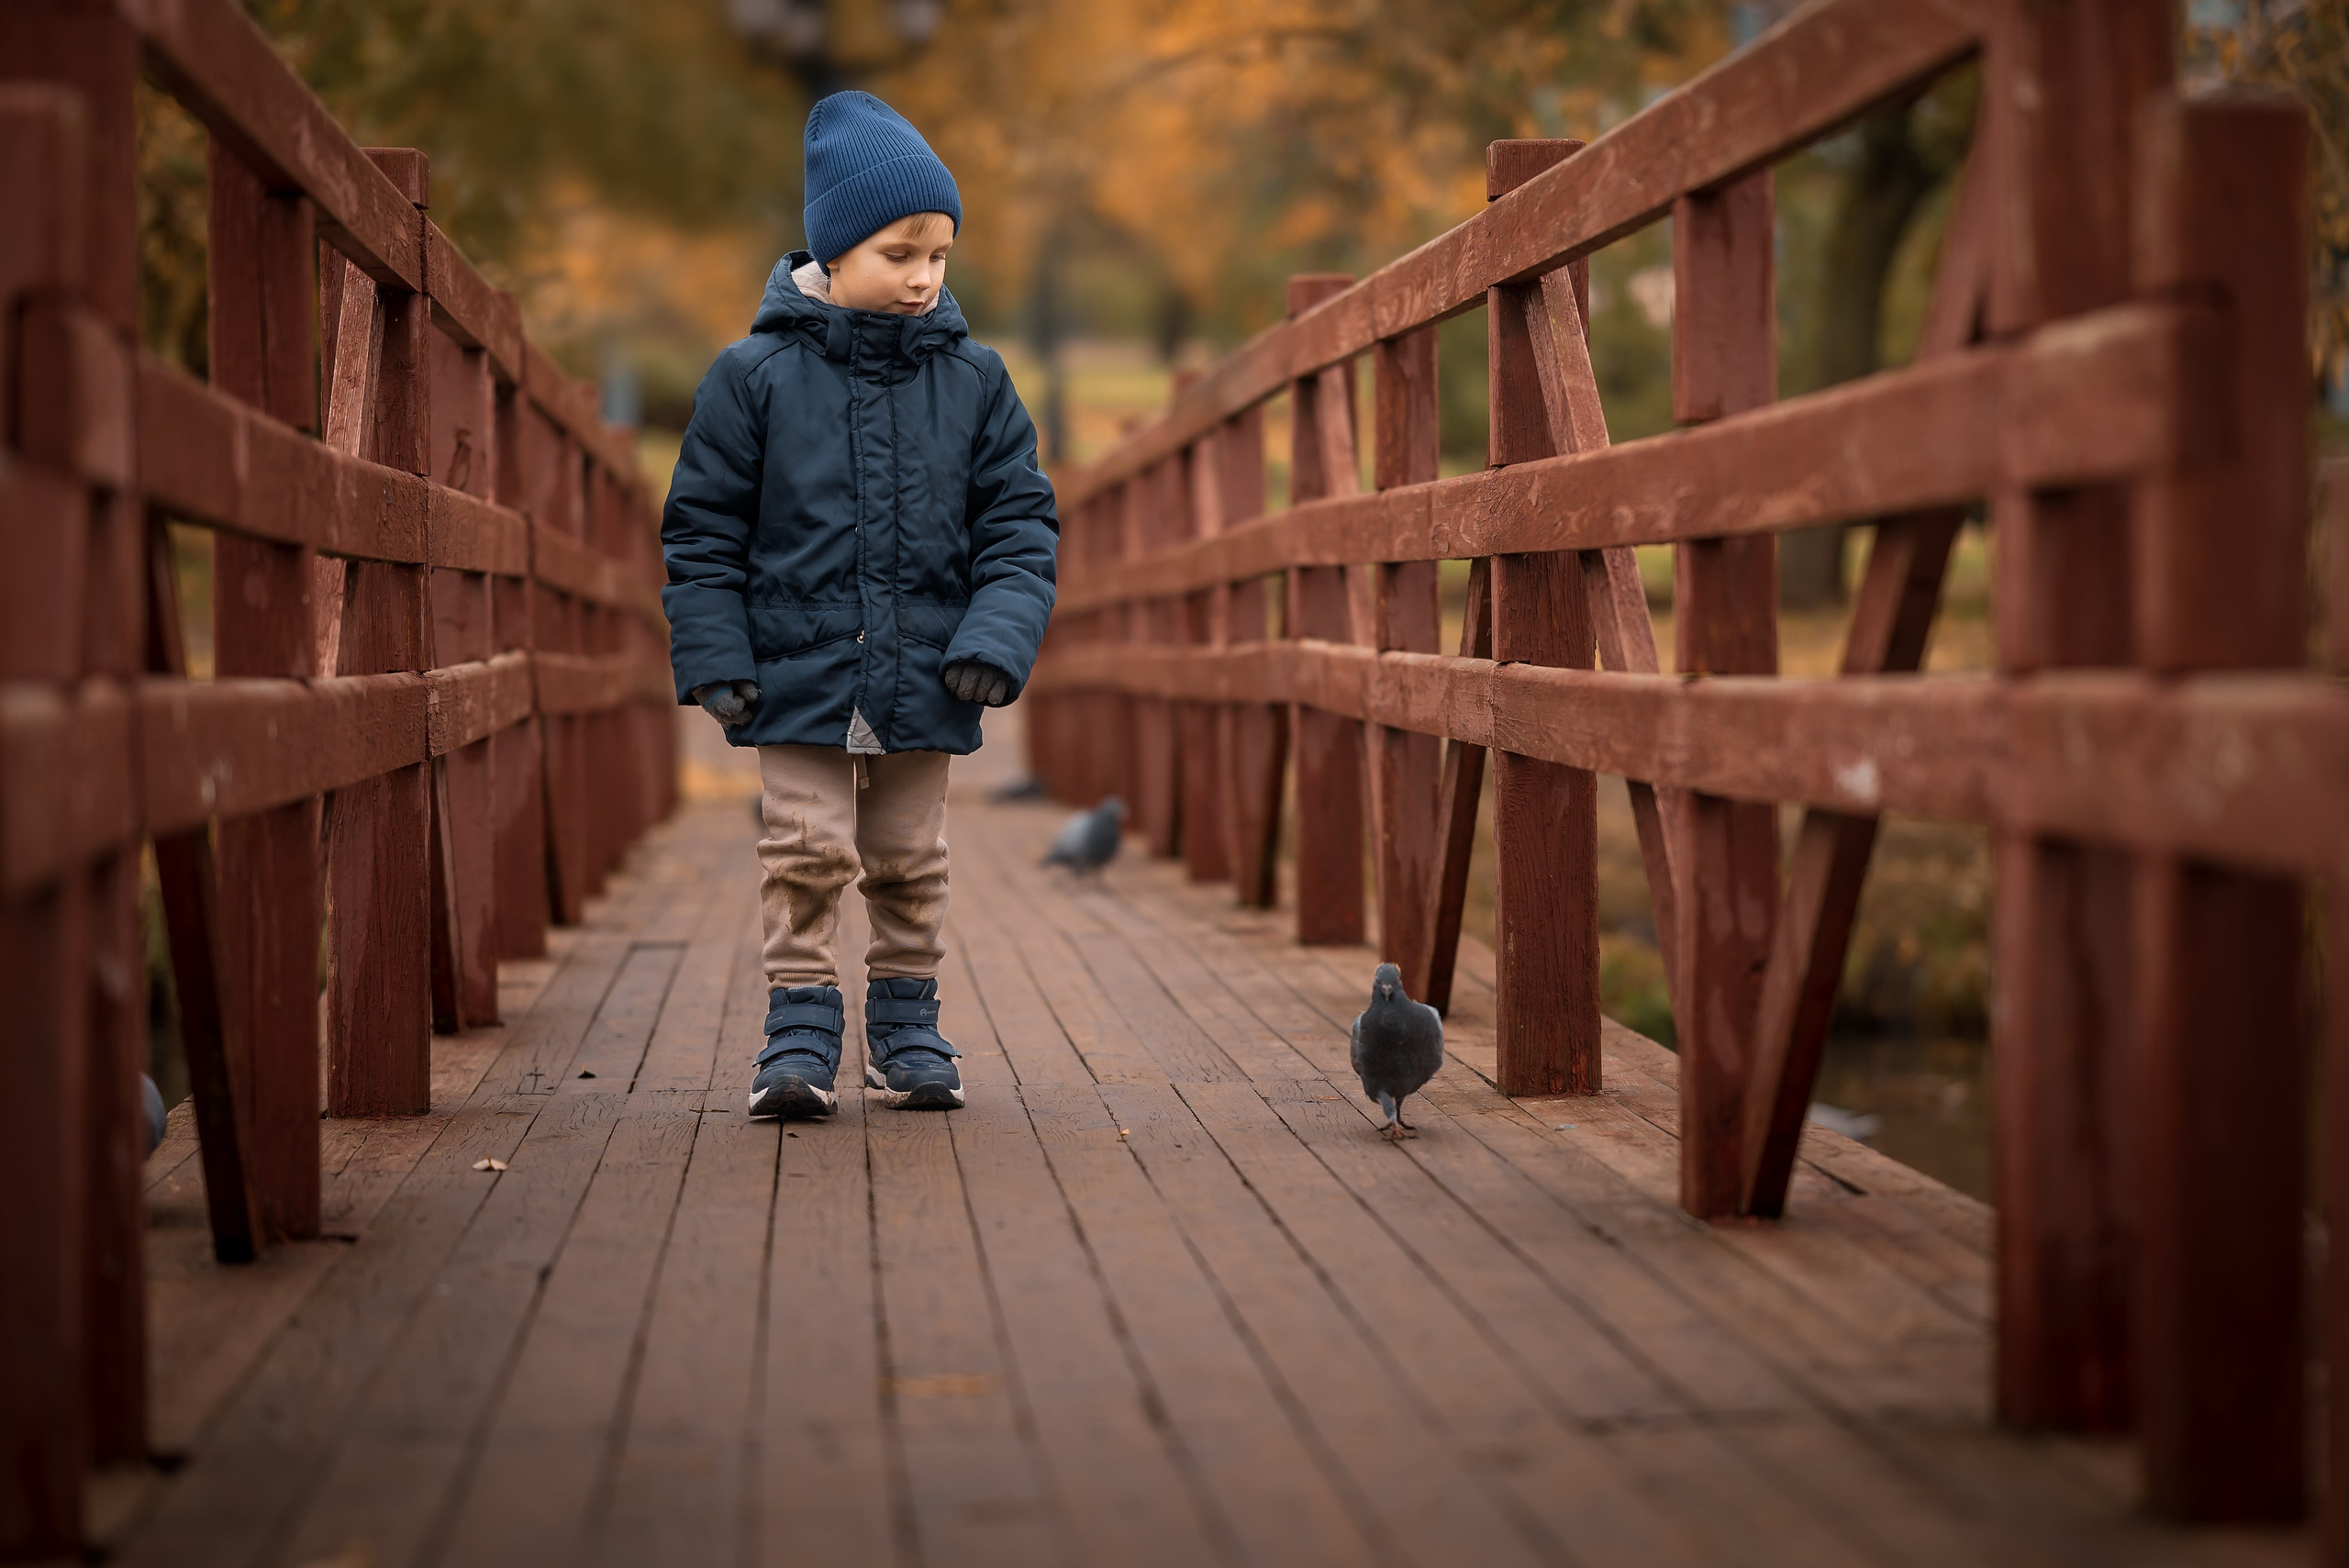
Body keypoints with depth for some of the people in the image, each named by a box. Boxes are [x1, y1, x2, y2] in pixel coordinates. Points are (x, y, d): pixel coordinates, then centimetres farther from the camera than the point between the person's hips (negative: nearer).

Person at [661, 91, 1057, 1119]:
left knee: (910, 862, 11)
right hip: (800, 677, -2)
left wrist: (996, 642, -9)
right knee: (806, 852, -3)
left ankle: (906, 1025, 24)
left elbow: (1020, 524, 4)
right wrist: (716, 658, -5)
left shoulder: (973, 383, 2)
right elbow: (703, 530, 1)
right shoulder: (757, 377, -4)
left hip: (922, 682, 2)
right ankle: (800, 1031, 6)